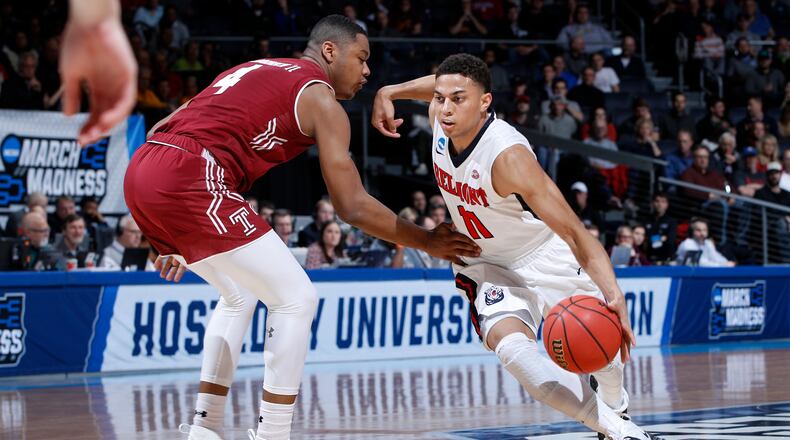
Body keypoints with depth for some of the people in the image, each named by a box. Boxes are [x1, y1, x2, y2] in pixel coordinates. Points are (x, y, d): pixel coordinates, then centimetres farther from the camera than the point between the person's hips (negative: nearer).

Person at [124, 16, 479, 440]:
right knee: (295, 298, 1)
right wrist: (426, 242, 15)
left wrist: (173, 237, 33)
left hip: (141, 170, 9)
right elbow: (353, 207, 2)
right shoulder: (320, 99, 5)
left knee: (239, 294, 26)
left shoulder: (253, 71, 29)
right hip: (185, 178, -9)